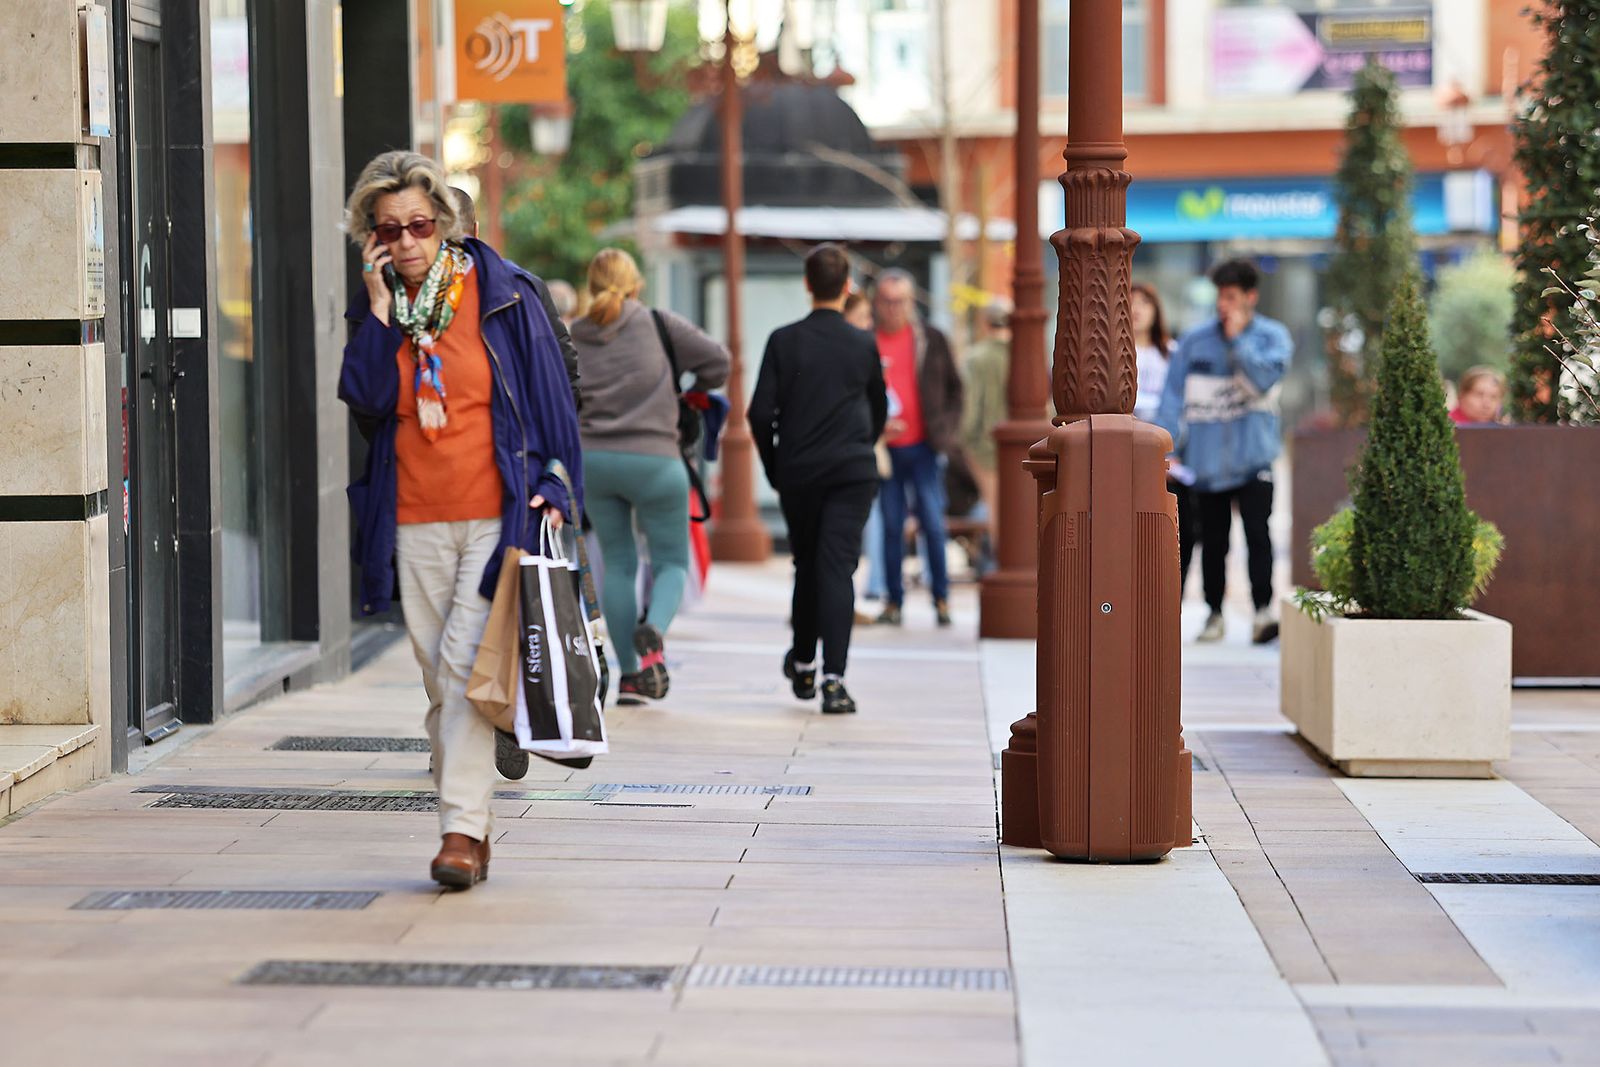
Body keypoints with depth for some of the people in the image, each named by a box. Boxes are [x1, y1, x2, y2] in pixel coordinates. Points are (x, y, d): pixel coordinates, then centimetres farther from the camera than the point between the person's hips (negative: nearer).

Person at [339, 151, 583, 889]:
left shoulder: (504, 295, 0)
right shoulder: (377, 307, 10)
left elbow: (550, 396, 2)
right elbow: (366, 403, -4)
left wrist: (554, 487, -5)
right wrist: (379, 308, -7)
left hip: (498, 514, -4)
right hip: (415, 522, 4)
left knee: (465, 665, -16)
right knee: (440, 682, 7)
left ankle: (464, 827, -18)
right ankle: (467, 827, 14)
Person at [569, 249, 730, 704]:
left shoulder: (571, 338, 7)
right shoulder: (659, 324, -2)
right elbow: (717, 361, -3)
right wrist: (694, 393, 15)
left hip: (593, 460, 3)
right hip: (654, 461, -3)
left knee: (617, 564, 14)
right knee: (671, 561, 9)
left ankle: (629, 675, 13)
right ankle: (654, 630, -23)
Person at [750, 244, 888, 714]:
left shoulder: (784, 341, -2)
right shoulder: (863, 344, 1)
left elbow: (761, 412, -5)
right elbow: (879, 411, 13)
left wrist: (773, 467, 9)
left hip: (797, 470, 1)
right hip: (853, 471, -1)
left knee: (807, 566, 17)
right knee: (838, 569, -6)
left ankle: (803, 666, 32)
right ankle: (833, 679, -17)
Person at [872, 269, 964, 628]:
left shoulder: (932, 341, 7)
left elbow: (953, 388, 14)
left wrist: (946, 431, 2)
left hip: (923, 447, 0)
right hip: (884, 448, 0)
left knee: (932, 524, -2)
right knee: (891, 527, 2)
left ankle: (941, 598, 6)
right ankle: (894, 601, 8)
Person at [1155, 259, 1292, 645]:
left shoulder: (1272, 337, 2)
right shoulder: (1196, 340, 5)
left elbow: (1263, 379, -14)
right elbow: (1173, 395, 3)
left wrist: (1238, 338, -11)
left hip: (1253, 455, -2)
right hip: (1207, 460, 2)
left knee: (1257, 532, -16)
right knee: (1213, 540, 9)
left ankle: (1263, 612, -20)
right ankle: (1214, 613, 20)